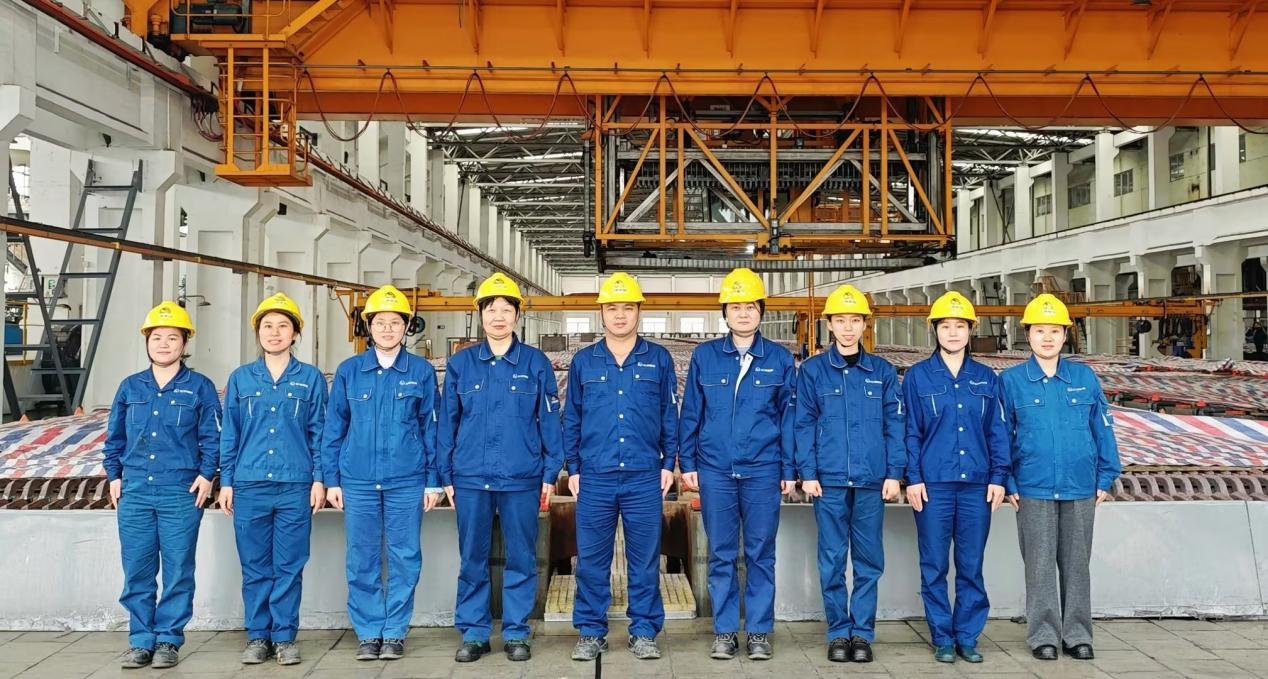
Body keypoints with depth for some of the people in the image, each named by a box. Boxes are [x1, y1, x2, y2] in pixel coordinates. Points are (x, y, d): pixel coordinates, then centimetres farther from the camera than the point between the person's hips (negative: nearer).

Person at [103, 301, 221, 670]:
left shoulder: (200, 387, 3)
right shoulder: (130, 387, 12)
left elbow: (211, 436, 2)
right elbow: (115, 437, 17)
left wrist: (206, 474, -7)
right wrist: (114, 475, 9)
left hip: (181, 493, -3)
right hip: (135, 491, 3)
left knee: (177, 572, 1)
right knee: (136, 571, 5)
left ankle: (169, 640, 11)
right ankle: (141, 640, 16)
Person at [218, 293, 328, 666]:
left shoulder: (311, 378, 5)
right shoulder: (241, 378, 9)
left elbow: (319, 433, 5)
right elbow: (229, 434, 10)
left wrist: (319, 479, -1)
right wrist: (226, 482, 6)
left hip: (295, 487, -1)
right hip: (249, 486, 2)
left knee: (289, 567, 3)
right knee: (254, 566, 7)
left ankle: (285, 636, 13)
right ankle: (258, 636, 17)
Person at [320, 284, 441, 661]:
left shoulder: (422, 372, 2)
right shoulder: (348, 371, 4)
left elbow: (431, 428, 4)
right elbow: (333, 428, 7)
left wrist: (433, 480, 1)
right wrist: (331, 480, 4)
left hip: (407, 480, -1)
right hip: (358, 481, 1)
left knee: (404, 558, 4)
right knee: (361, 560, 5)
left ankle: (395, 632, 16)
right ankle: (368, 633, 17)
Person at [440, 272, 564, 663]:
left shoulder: (536, 363, 2)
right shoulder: (460, 364, 5)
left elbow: (550, 421, 3)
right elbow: (448, 423, 8)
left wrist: (550, 473, -1)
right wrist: (446, 476, 5)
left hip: (521, 478, -1)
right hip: (471, 477, 1)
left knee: (521, 558, 6)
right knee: (472, 559, 8)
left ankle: (516, 633, 19)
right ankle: (473, 633, 20)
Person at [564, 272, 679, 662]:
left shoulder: (658, 359, 6)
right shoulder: (583, 361, 8)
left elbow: (670, 415, 8)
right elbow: (571, 419, 10)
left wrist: (669, 463, 1)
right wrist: (572, 468, 6)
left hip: (644, 476, -1)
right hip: (595, 477, 1)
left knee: (645, 558, 5)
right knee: (591, 558, 5)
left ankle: (644, 631, 16)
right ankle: (591, 631, 16)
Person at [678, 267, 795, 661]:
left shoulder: (780, 359, 3)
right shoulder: (704, 356, 3)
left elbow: (789, 417, 5)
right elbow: (690, 414, 6)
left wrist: (789, 469, 3)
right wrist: (687, 463, 3)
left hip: (763, 470, 0)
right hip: (715, 470, 0)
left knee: (760, 554, 6)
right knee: (721, 555, 7)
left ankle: (759, 632, 17)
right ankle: (724, 632, 17)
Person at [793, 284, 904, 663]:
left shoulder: (883, 372, 7)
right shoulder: (813, 370, 4)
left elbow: (895, 425, 6)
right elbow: (804, 425, 2)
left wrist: (894, 473, -1)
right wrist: (807, 473, -5)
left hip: (872, 480, 1)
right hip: (829, 479, -1)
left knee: (869, 559, 6)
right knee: (832, 560, 4)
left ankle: (863, 632, 16)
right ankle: (839, 632, 15)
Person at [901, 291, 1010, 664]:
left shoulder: (986, 378, 9)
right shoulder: (917, 376, 2)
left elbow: (997, 432, 9)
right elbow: (910, 431, 1)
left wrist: (998, 477, 2)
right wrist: (913, 478, -5)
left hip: (976, 483, 2)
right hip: (933, 482, -2)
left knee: (971, 566, 6)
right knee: (934, 566, 3)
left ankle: (968, 636, 17)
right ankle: (942, 638, 14)